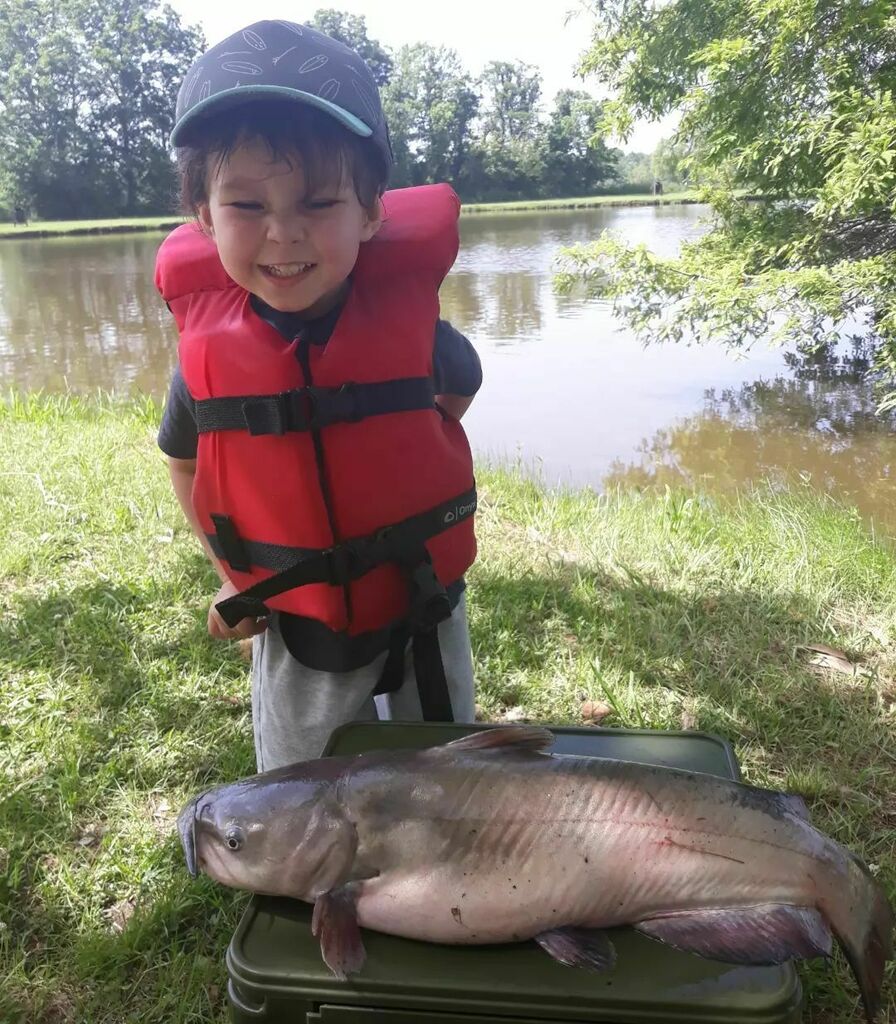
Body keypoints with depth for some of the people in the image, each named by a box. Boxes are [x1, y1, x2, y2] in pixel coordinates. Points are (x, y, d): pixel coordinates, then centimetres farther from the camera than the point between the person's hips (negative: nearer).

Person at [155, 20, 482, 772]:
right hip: (294, 632, 1)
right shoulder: (207, 355, -17)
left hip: (423, 616, 0)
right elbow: (185, 460, 5)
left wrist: (393, 479, -1)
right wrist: (233, 575, 0)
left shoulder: (409, 322, -20)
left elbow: (460, 389, 4)